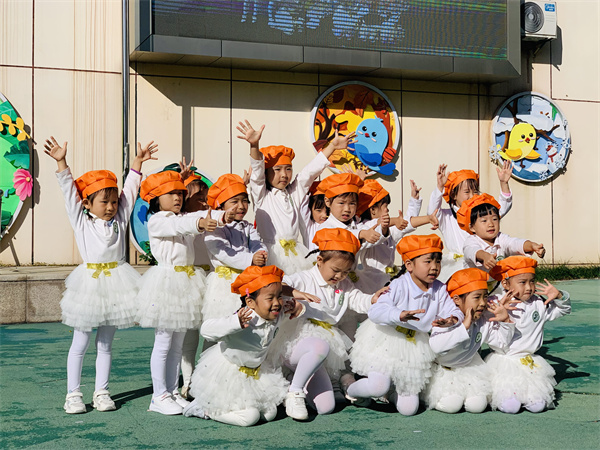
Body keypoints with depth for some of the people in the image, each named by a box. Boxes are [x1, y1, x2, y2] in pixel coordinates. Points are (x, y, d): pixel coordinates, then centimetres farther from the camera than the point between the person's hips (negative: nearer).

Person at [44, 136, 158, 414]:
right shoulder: (81, 221, 3)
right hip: (89, 282, -2)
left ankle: (101, 392, 17)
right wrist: (61, 162, -12)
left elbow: (130, 189, 10)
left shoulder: (120, 219, 9)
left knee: (105, 343, 10)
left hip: (115, 282, 2)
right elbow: (69, 190, -4)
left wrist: (138, 161, 5)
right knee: (80, 343, 5)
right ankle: (73, 394, 12)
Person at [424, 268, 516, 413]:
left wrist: (505, 321, -14)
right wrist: (464, 326, -46)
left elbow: (502, 342, 5)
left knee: (478, 405, -13)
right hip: (442, 370, -5)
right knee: (451, 405, -21)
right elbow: (435, 346, -46)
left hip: (469, 368, 5)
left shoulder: (484, 321, -7)